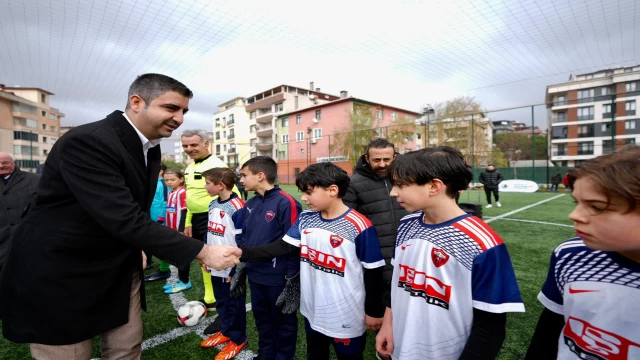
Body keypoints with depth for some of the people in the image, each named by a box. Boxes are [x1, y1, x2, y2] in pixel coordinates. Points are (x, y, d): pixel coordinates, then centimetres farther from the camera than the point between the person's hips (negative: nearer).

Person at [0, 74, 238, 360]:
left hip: (119, 271, 8)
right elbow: (125, 219, -34)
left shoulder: (150, 148, 2)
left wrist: (139, 247, 9)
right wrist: (202, 252, -32)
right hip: (59, 275, -7)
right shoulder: (87, 142, -26)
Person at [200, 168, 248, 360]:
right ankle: (225, 332, 43)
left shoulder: (237, 208, -21)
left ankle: (238, 339, 30)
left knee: (234, 304, 10)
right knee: (221, 302, 23)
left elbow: (242, 242, -19)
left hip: (231, 268, -8)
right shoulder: (213, 205, 6)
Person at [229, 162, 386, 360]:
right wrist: (242, 253, -14)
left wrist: (374, 311, -7)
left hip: (347, 316, -5)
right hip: (313, 310, 6)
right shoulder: (305, 218, -4)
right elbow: (283, 246, -5)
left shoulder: (359, 227, -23)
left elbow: (373, 272, -15)